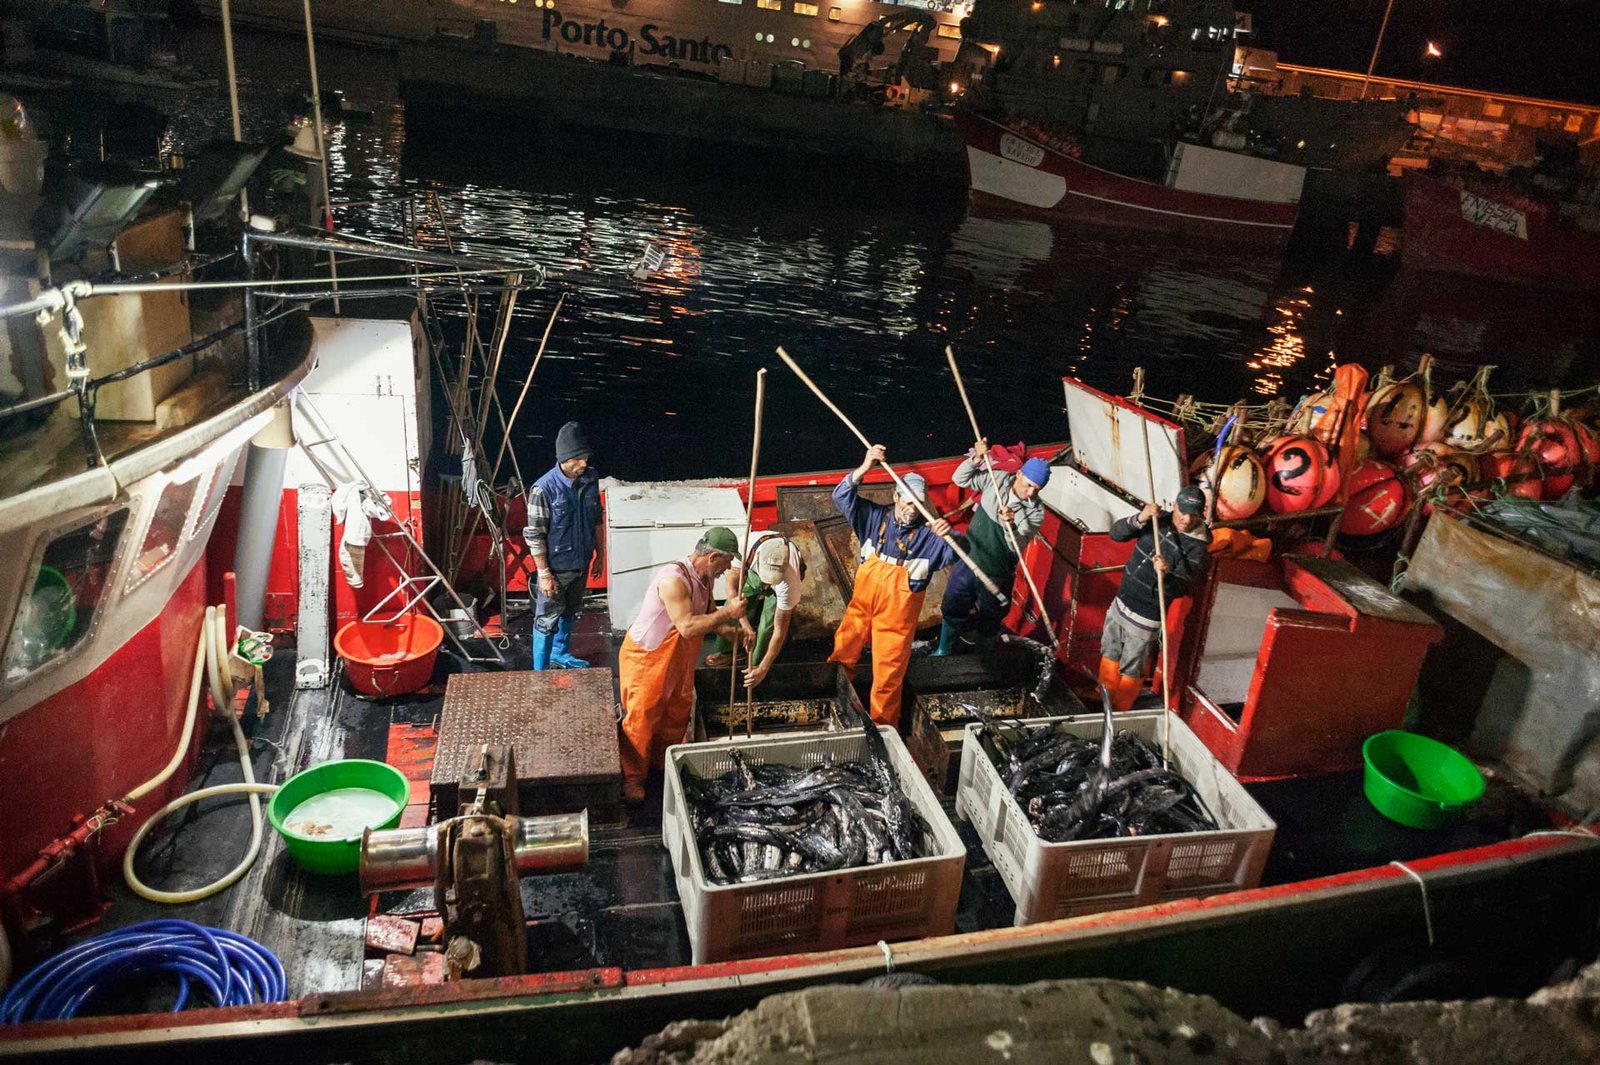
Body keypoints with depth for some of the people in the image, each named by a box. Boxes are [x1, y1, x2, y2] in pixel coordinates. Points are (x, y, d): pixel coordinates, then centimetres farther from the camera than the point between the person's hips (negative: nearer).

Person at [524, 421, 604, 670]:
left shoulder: (591, 478, -7)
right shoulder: (543, 488, -25)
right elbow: (534, 535, -19)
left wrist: (599, 553, 11)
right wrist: (544, 573, -17)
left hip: (582, 562, 6)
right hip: (556, 566, -6)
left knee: (569, 612, 25)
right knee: (548, 619, 6)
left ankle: (560, 654, 46)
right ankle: (540, 673, 19)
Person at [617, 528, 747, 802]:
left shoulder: (705, 577, -4)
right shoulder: (673, 579, -33)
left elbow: (707, 616, 10)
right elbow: (688, 627, -38)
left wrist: (735, 631, -6)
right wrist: (728, 612, -33)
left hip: (678, 658, 9)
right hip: (645, 657, -9)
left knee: (677, 713, 20)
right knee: (641, 719, 4)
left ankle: (663, 762, 42)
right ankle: (632, 778, 21)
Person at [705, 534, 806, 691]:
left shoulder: (790, 580, -45)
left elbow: (780, 629, -34)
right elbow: (732, 588, -32)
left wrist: (763, 669, -30)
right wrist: (745, 625, -41)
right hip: (752, 573, 3)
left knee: (768, 625, -13)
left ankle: (758, 663, 14)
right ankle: (727, 652, 27)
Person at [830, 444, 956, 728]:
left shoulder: (929, 535, -10)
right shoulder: (875, 518, -2)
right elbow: (841, 497, -9)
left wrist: (950, 535, -40)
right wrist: (864, 468, -23)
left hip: (897, 616, -3)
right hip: (861, 605, 3)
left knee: (887, 678, 5)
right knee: (841, 654, 16)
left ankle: (883, 728, 23)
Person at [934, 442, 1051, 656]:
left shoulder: (1036, 512, -17)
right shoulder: (997, 480, -11)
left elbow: (1017, 546, -23)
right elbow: (961, 479, -4)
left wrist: (1011, 526, -43)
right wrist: (976, 459, -21)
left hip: (997, 575, -1)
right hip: (969, 562, 2)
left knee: (989, 621, 18)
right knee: (952, 609, 13)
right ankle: (943, 651, 34)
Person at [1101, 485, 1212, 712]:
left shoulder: (1196, 548, -19)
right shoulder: (1158, 521, -5)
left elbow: (1179, 588, -27)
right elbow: (1116, 533, -9)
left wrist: (1166, 575, -48)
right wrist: (1139, 519, -27)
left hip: (1145, 617, -6)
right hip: (1121, 602, 6)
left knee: (1131, 669, 8)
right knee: (1109, 654, 21)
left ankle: (1118, 711, 27)